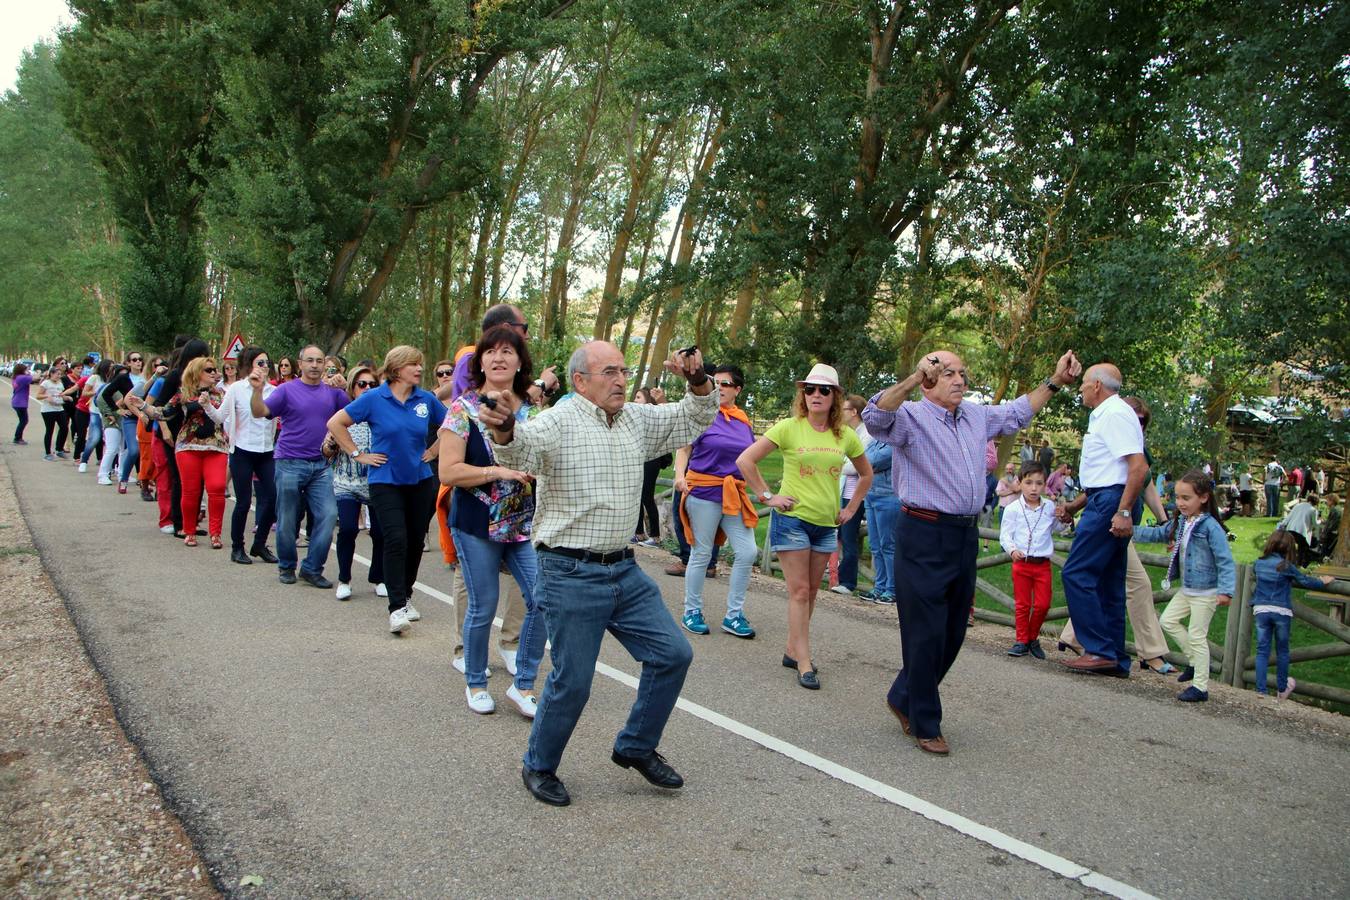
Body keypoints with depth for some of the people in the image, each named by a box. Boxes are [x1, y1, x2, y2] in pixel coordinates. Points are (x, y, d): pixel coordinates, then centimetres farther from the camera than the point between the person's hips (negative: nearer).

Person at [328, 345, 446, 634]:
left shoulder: (426, 399, 0)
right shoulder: (373, 399, -9)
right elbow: (335, 423, -3)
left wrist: (435, 450, 7)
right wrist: (358, 455, -5)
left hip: (420, 479, 4)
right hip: (385, 480, -4)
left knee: (415, 540, 10)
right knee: (396, 540, -14)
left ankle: (406, 596, 28)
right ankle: (397, 607, -11)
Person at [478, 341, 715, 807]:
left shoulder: (638, 420, 9)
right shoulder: (558, 422, -13)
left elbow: (694, 420, 17)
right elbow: (519, 452, -32)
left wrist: (699, 381, -3)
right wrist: (504, 430, -55)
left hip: (625, 570, 7)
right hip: (571, 575, -7)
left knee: (673, 653, 9)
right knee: (572, 681, 0)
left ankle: (635, 748, 28)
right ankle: (539, 767, 25)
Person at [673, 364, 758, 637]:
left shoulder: (744, 420, 10)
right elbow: (684, 448, -4)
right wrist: (680, 474, -20)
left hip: (734, 494, 5)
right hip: (703, 490, -5)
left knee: (747, 553, -2)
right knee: (701, 554, 2)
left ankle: (734, 615, 10)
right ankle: (691, 612, 17)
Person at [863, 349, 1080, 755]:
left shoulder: (977, 416, 15)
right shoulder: (911, 416, -9)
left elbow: (1017, 413, 33)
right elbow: (875, 417, -30)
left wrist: (1055, 381, 29)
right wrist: (913, 379, -42)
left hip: (965, 536, 8)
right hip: (923, 537, -8)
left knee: (953, 633, 15)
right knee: (926, 634, -1)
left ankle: (903, 698, 34)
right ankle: (925, 725, 14)